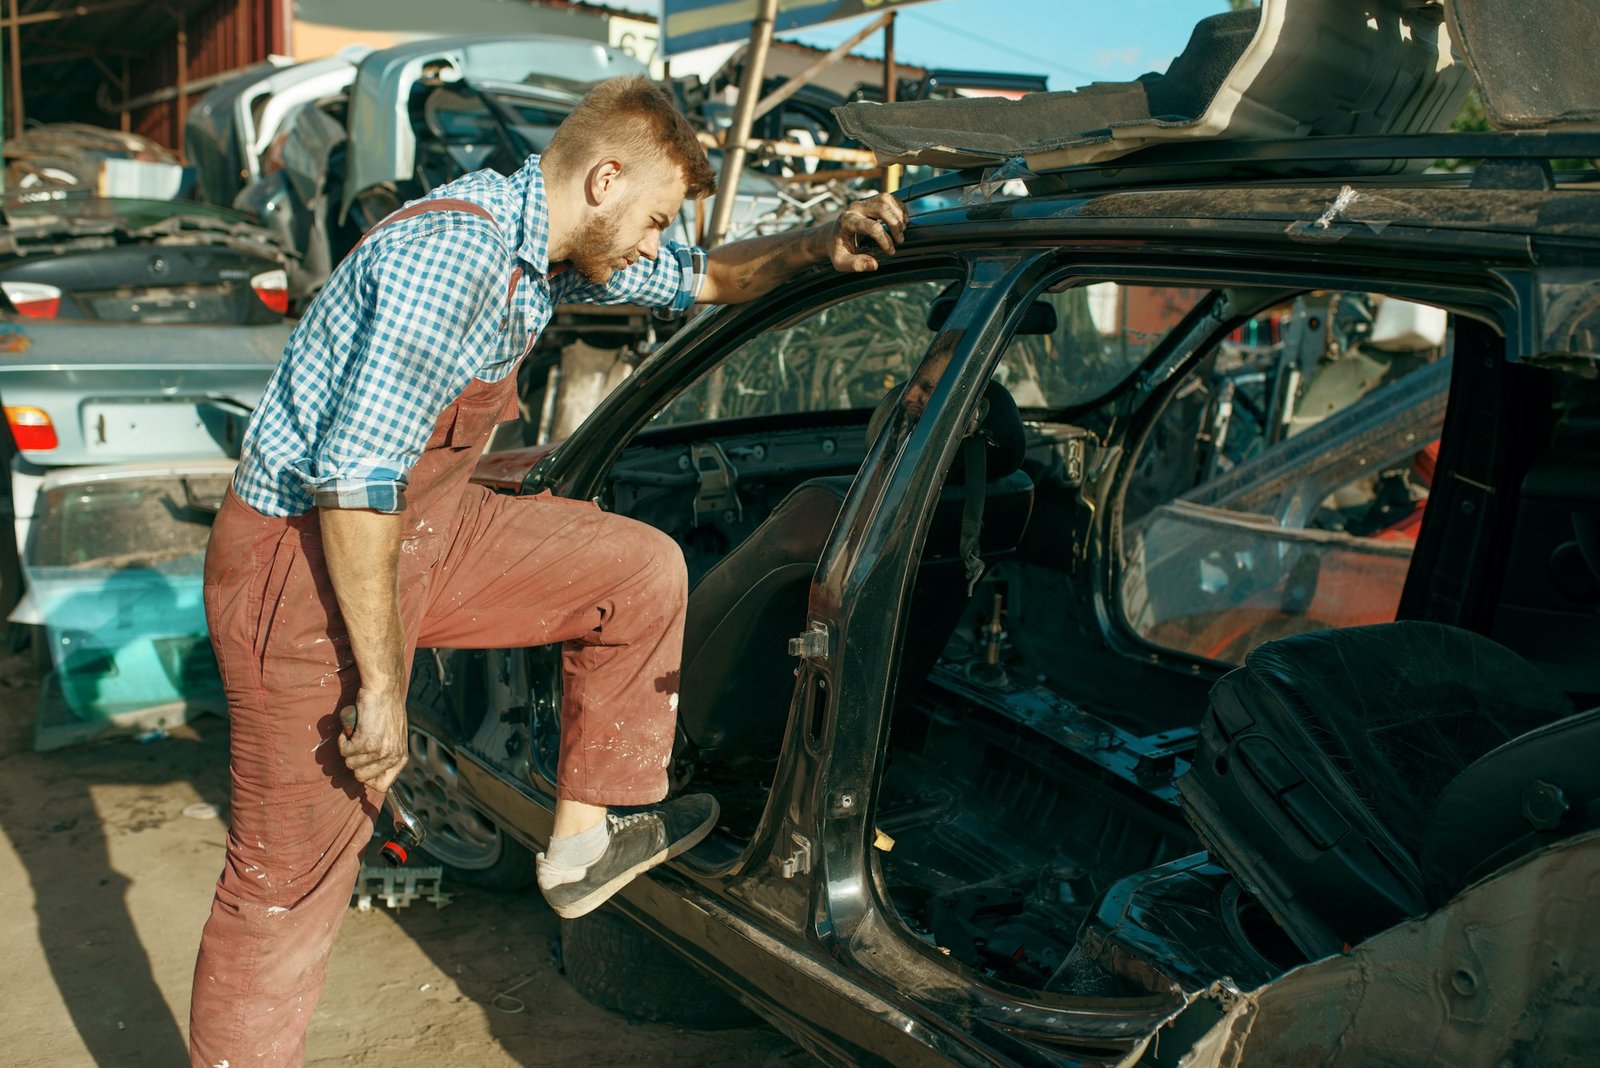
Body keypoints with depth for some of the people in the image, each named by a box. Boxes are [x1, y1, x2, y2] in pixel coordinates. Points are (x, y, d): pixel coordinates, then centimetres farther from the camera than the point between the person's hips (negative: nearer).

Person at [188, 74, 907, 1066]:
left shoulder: (551, 244, 4)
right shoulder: (454, 254, -26)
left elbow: (701, 278, 18)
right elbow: (353, 482, -29)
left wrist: (821, 243, 0)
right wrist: (381, 687, -23)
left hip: (412, 533, 9)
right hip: (303, 570, -9)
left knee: (643, 568, 6)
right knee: (289, 884, 2)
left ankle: (586, 837, 16)